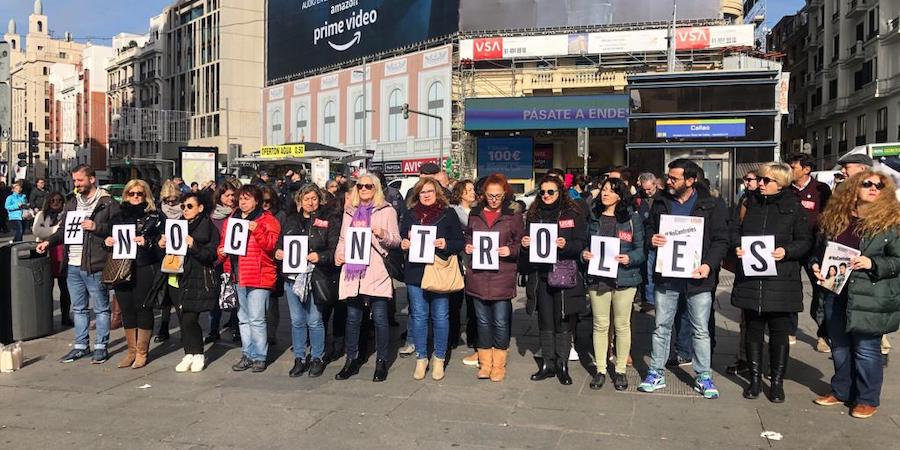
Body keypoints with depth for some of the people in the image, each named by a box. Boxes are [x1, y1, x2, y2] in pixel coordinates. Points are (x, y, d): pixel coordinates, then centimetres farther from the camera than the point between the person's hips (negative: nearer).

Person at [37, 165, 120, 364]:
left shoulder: (108, 203, -6)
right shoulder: (72, 203, 15)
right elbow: (63, 229, 20)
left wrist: (96, 227, -21)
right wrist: (49, 241, 4)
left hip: (95, 266, -7)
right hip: (73, 266, 7)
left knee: (101, 308, 4)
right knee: (78, 308, 16)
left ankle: (101, 346, 14)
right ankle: (81, 345, 27)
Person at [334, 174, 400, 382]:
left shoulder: (386, 211, 5)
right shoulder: (349, 211, 18)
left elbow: (396, 240, 2)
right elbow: (342, 238, 23)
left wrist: (383, 235, -18)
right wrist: (338, 254, 4)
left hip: (376, 272, -4)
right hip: (352, 271, 4)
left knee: (380, 318, -1)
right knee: (352, 318, 8)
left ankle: (381, 361, 12)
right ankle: (352, 359, 20)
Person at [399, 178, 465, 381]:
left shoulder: (448, 213, 2)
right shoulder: (410, 214, 10)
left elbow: (460, 241, 2)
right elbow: (401, 239, 16)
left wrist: (446, 244, -16)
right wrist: (403, 244, -5)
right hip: (415, 271, 2)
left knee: (440, 316, 4)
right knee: (419, 316, 7)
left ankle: (439, 358, 19)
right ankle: (421, 358, 20)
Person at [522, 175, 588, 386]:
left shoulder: (573, 214, 1)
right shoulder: (533, 214, 11)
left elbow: (582, 243, -3)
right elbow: (528, 239, 17)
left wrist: (566, 244, -21)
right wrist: (525, 243, -5)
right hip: (541, 275, 3)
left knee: (564, 321, 3)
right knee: (545, 322, 9)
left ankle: (562, 365, 15)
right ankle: (547, 364, 20)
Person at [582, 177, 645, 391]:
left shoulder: (632, 217, 0)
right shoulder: (593, 216, 7)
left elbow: (641, 249, 1)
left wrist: (629, 258, -18)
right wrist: (584, 254, -8)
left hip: (624, 278, -2)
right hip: (597, 277, 2)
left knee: (622, 325, 8)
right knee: (600, 325, 8)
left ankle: (620, 370, 22)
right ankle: (600, 370, 20)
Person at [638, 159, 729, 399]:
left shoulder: (711, 206, -4)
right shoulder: (661, 202, 6)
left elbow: (721, 240, -3)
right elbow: (650, 230, 15)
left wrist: (709, 264, -17)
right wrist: (652, 240, -9)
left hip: (697, 277, -2)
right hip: (666, 276, 3)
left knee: (701, 330, 8)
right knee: (661, 327, 10)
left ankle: (703, 377, 21)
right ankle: (656, 373, 22)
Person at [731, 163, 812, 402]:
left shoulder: (794, 207, -2)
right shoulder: (751, 203, 8)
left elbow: (805, 241, -1)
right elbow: (736, 230, 14)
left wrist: (787, 251, -18)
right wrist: (737, 246, -5)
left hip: (781, 280, -3)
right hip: (750, 280, 3)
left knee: (779, 332, 6)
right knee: (753, 330, 10)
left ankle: (777, 382, 20)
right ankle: (755, 379, 22)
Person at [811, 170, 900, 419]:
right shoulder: (835, 218, 6)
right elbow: (819, 249, 17)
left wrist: (872, 264, -20)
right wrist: (816, 265, -1)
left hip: (869, 298, -4)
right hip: (835, 293, 5)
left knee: (866, 349, 5)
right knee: (839, 346, 17)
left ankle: (867, 399, 21)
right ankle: (841, 391, 33)